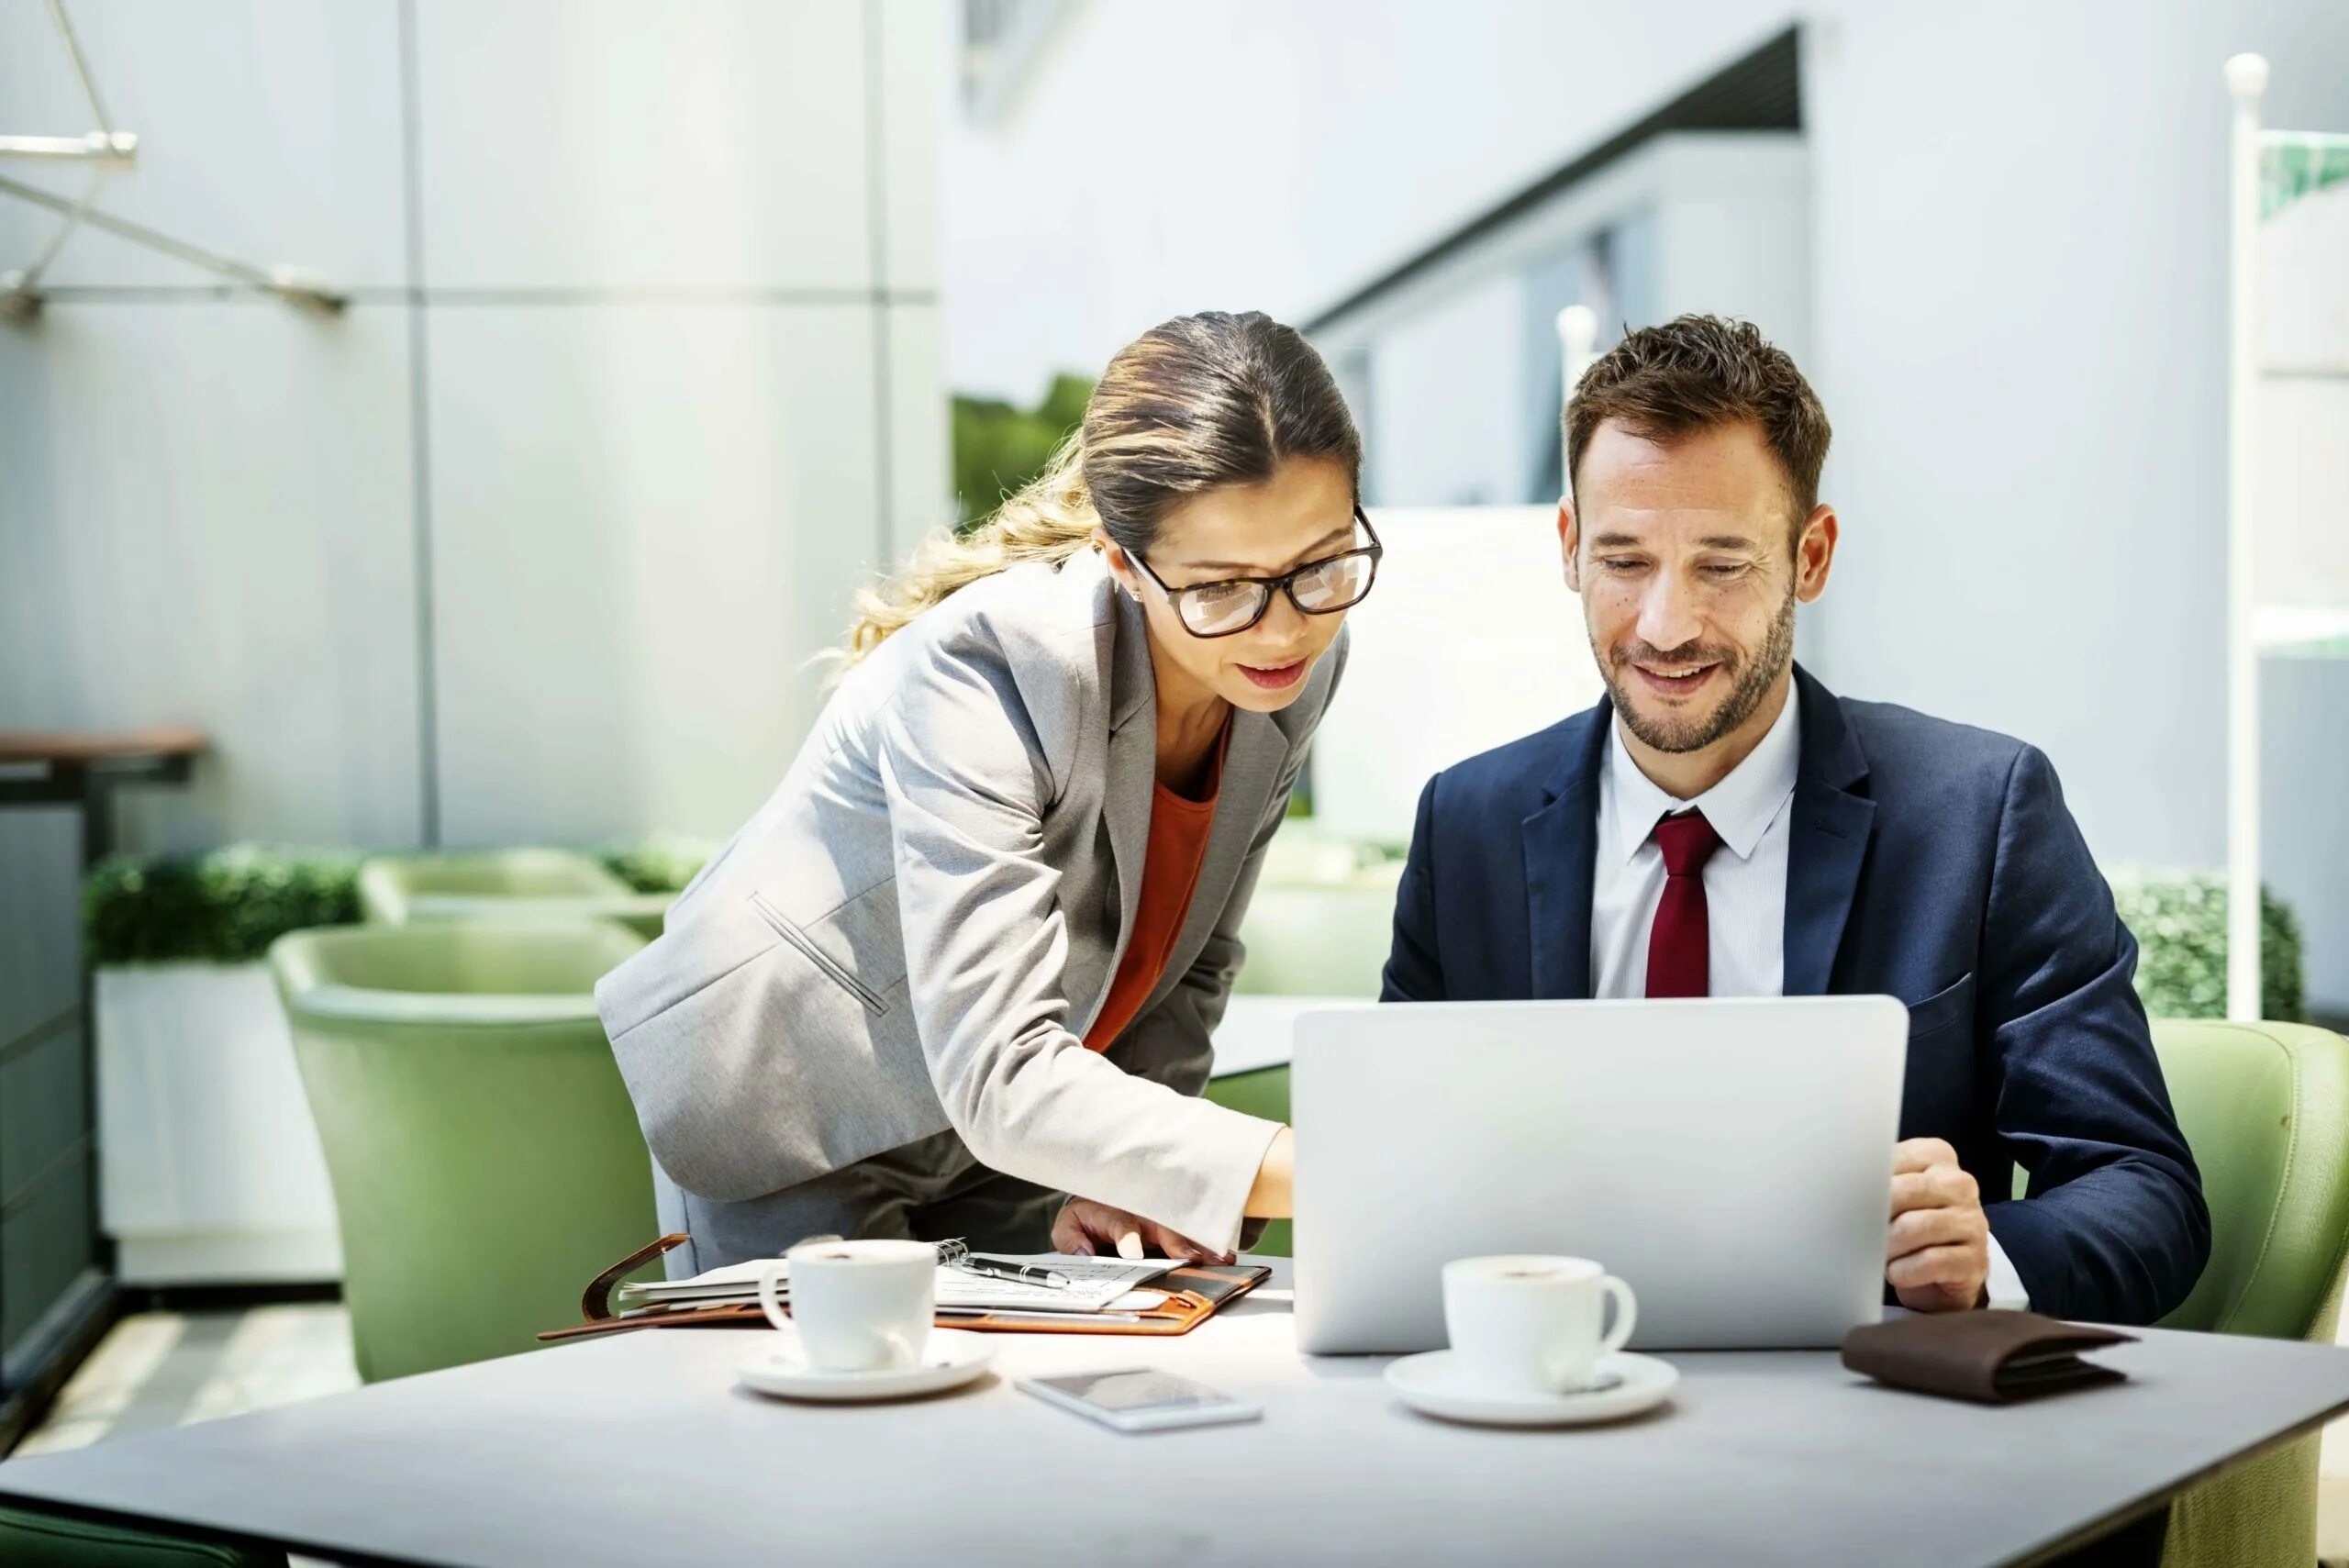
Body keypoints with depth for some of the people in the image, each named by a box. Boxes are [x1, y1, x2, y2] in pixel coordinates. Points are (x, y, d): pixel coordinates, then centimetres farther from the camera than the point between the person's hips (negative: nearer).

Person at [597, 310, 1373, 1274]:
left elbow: (1189, 965, 0)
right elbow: (1001, 1077, -40)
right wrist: (1306, 1171, -49)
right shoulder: (984, 667, -33)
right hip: (796, 1126, -5)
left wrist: (1121, 1174, -15)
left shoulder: (1303, 663, -13)